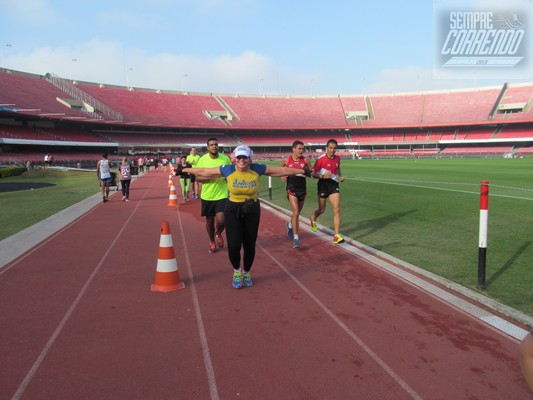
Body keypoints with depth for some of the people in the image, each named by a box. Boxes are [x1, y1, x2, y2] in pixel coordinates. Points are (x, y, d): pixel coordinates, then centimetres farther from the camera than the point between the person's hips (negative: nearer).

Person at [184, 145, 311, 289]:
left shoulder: (258, 169, -7)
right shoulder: (228, 169, -8)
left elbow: (281, 170, 0)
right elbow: (204, 171, 3)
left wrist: (302, 171, 5)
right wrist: (185, 170, 8)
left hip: (252, 211, 1)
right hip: (233, 211, -1)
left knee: (250, 245, 7)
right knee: (233, 245, -10)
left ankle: (246, 273, 36)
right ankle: (237, 270, 24)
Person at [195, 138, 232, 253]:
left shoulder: (225, 159, -4)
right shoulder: (202, 159, -6)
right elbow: (197, 177, -5)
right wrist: (210, 178, -21)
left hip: (222, 195, -1)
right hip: (207, 196, 1)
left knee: (220, 220, -12)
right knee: (209, 221, 13)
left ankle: (218, 234, 24)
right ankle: (212, 242, 38)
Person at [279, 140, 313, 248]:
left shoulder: (305, 160, -1)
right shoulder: (286, 161, -3)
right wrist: (282, 176, -2)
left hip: (302, 189, 3)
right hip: (291, 189, -3)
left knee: (297, 213, 18)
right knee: (296, 212, -15)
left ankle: (290, 224, 51)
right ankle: (296, 238, -10)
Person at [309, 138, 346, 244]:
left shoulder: (337, 158, 3)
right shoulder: (321, 159, -13)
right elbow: (313, 174, -11)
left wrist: (340, 176, 7)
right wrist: (323, 176, -28)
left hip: (334, 184, 3)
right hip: (323, 184, -3)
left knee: (337, 209, -10)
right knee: (322, 210, 12)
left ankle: (336, 236, -7)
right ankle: (313, 218, 49)